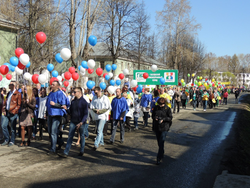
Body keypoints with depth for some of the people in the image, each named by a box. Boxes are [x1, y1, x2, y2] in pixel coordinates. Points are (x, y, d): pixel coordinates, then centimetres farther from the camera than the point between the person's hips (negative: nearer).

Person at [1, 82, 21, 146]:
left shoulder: (18, 94, -5)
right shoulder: (9, 93, 17)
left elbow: (19, 104, -9)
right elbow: (6, 102, 20)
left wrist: (14, 111, -16)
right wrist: (4, 109, 6)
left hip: (13, 113, -7)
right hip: (6, 112, 7)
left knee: (13, 128, 2)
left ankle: (12, 141, 13)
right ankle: (7, 140, 17)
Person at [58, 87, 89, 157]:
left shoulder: (84, 102, -7)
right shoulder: (73, 101, 9)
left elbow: (86, 114, -10)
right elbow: (70, 112, 14)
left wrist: (81, 122, -20)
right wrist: (66, 109, -6)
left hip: (81, 122, -5)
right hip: (73, 122, 5)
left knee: (82, 136, 8)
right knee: (70, 136, 1)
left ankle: (82, 151, 24)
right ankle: (65, 153, 0)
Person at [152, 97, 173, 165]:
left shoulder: (167, 109, -6)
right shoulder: (156, 108, 4)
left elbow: (170, 118, -5)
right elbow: (153, 115, 13)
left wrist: (163, 119, -20)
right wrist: (155, 117, -10)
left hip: (164, 128, -5)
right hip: (156, 127, 5)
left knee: (161, 142, -11)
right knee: (159, 142, 15)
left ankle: (159, 158, -9)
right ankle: (162, 154, 36)